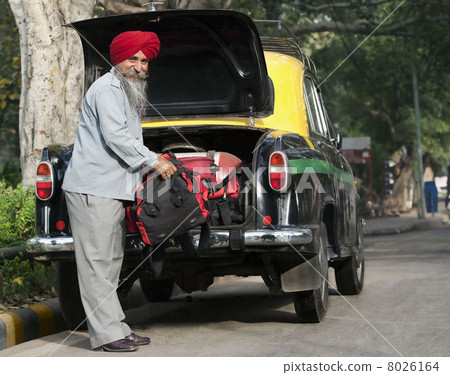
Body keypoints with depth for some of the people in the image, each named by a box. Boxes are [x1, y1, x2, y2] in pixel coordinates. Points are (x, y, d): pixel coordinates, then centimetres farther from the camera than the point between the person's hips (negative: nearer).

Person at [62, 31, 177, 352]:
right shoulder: (108, 88, -10)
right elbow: (115, 137, -19)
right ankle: (106, 332, -10)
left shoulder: (128, 93, 23)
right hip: (93, 189, -11)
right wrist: (154, 162, -13)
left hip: (112, 189, 11)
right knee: (97, 261, -9)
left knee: (111, 262, 11)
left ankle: (117, 329, 15)